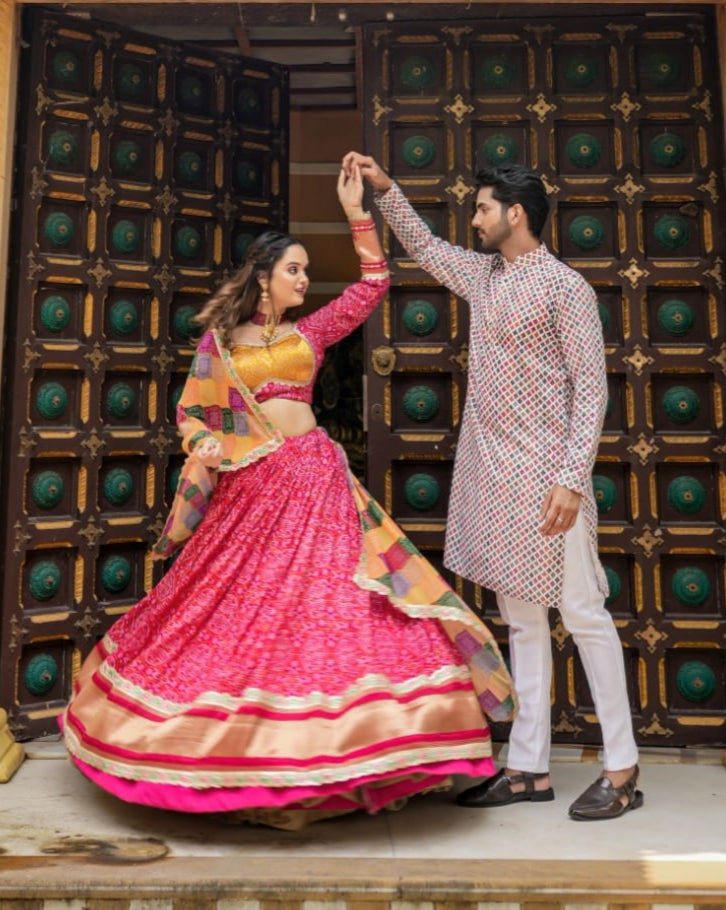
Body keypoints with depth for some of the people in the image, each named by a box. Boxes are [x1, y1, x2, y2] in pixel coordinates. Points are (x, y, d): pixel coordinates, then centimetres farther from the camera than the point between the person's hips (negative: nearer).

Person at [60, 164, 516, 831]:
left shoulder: (310, 331, 15)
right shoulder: (219, 339, 10)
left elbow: (373, 284, 14)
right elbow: (190, 410, 9)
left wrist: (356, 211, 11)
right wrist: (204, 444, -12)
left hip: (315, 479, 2)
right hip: (249, 488, -1)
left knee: (328, 605, -5)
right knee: (241, 613, 2)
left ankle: (316, 761, 6)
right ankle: (242, 760, 20)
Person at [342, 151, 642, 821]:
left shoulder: (565, 286, -7)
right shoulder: (482, 274, 15)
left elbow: (591, 386, -12)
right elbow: (424, 246, 31)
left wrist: (572, 478, -19)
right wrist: (385, 188, 25)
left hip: (542, 472, -7)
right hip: (488, 468, 8)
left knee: (583, 613, -1)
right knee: (521, 620, 9)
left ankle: (622, 770, 11)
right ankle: (529, 768, 18)